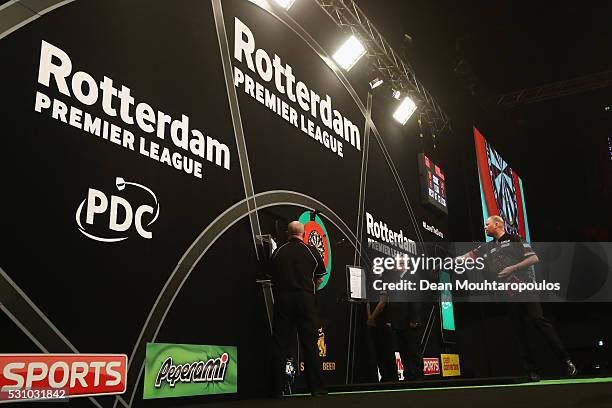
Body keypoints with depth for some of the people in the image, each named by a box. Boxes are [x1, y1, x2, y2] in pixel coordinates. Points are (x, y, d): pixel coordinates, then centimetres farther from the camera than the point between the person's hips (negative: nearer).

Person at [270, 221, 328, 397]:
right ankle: (316, 388, 6)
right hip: (305, 298, -1)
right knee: (310, 344, 5)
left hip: (282, 298, 1)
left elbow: (273, 278, 9)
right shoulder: (311, 251, 2)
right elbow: (320, 279, 5)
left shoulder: (278, 252, 5)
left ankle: (278, 389, 7)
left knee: (280, 344, 5)